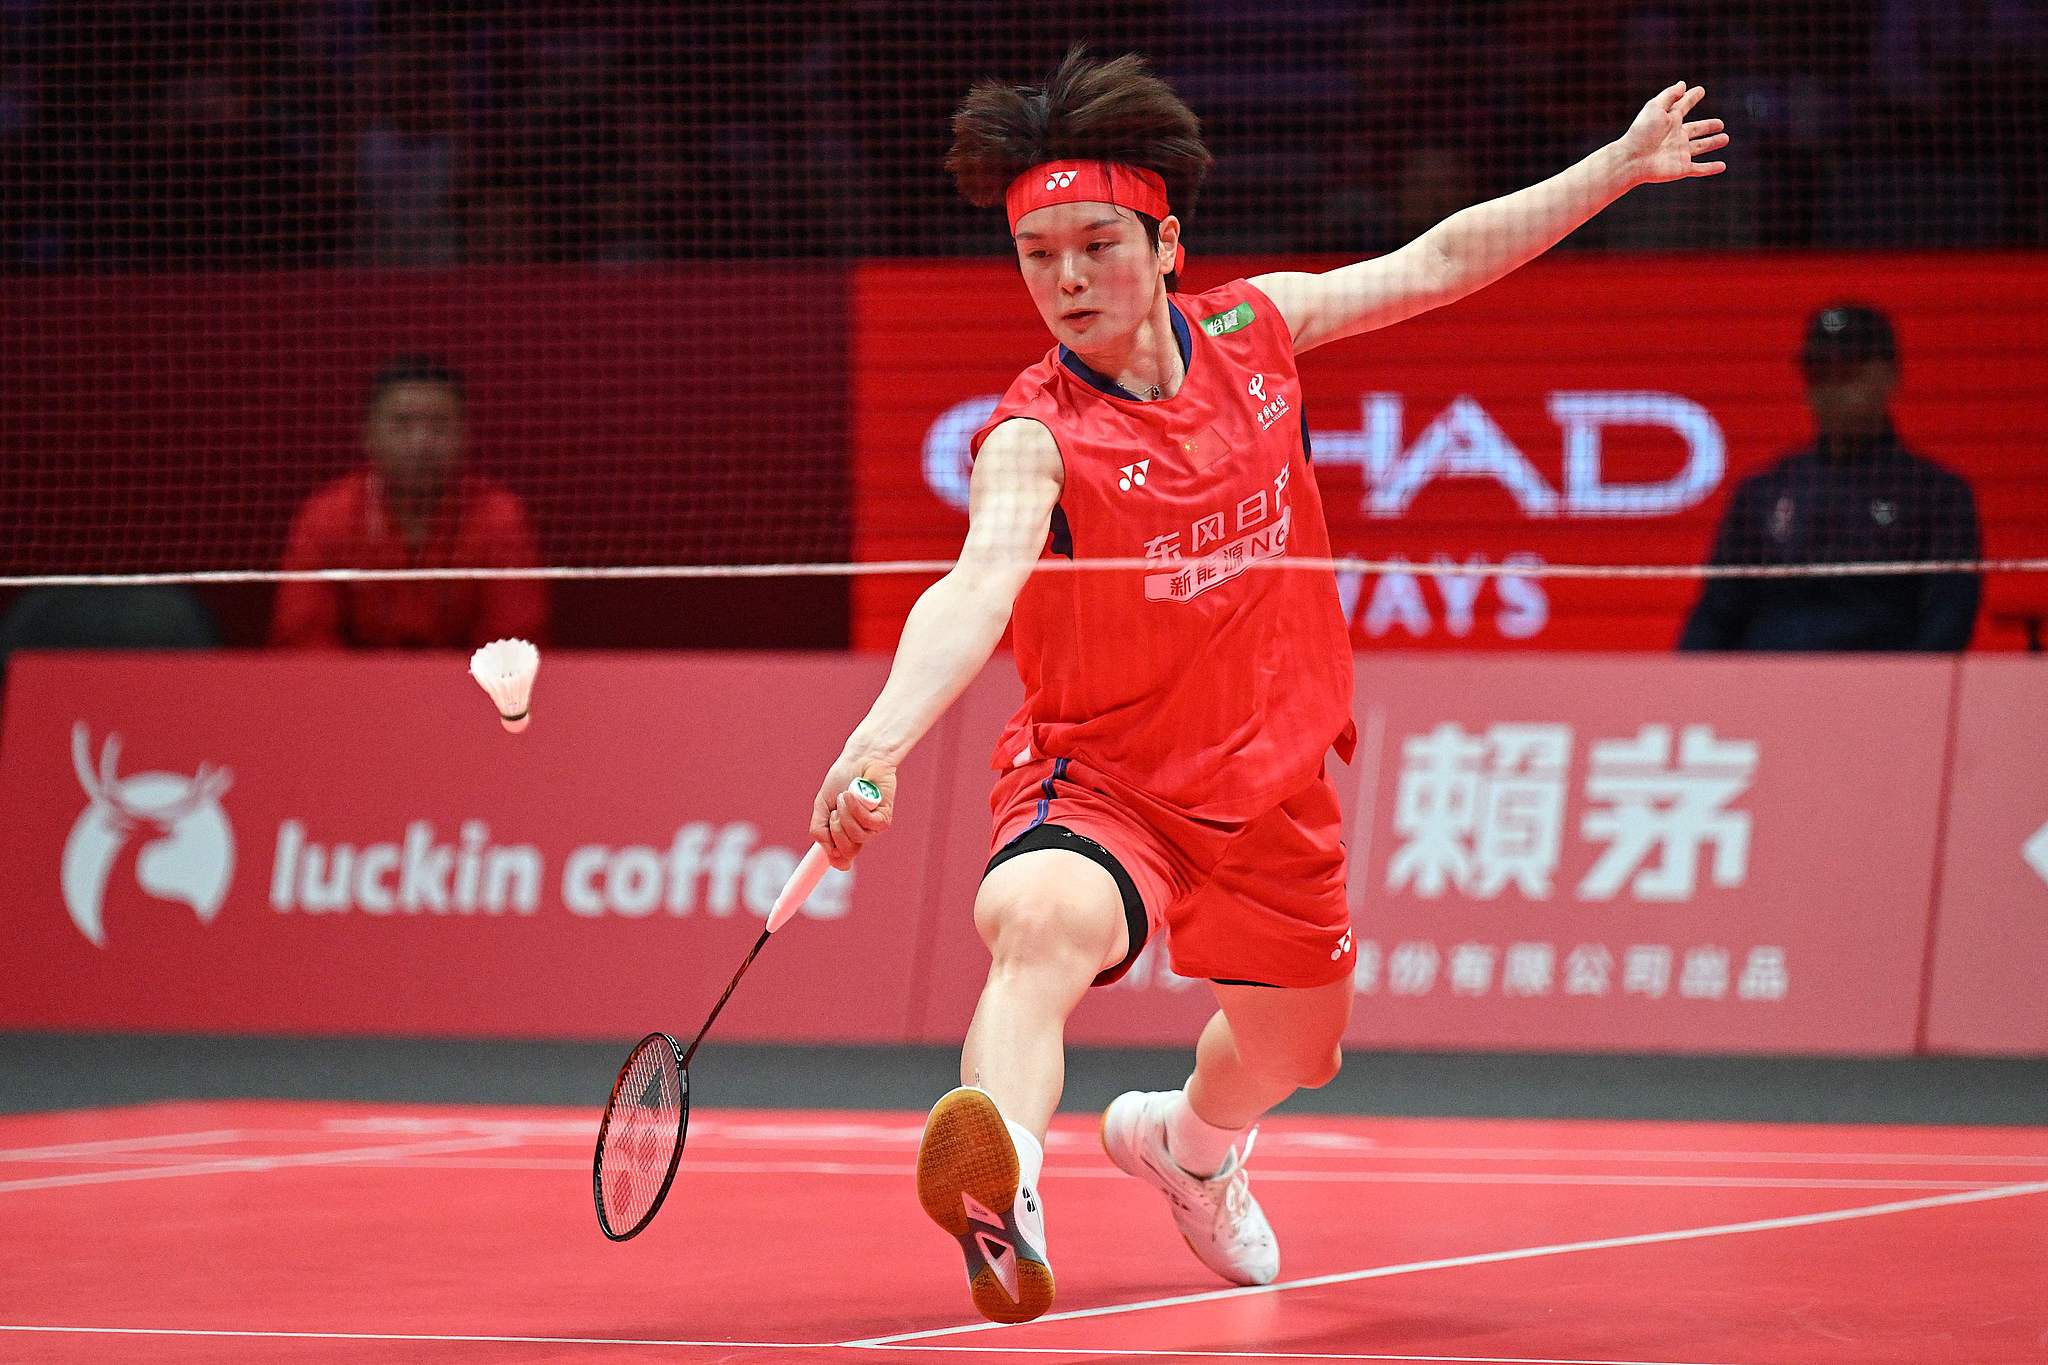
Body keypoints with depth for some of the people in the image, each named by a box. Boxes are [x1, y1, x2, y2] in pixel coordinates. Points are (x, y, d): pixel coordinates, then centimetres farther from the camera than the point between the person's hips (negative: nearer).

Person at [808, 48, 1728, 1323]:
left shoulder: (1252, 329, -7)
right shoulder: (1036, 435, -23)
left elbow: (1437, 262, 7)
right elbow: (979, 584, -41)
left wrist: (1620, 167, 11)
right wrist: (881, 741, -59)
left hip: (1268, 780, 6)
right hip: (1100, 778, -5)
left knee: (1294, 1047, 25)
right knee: (1037, 919, -39)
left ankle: (1187, 1141, 61)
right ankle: (1005, 1194, -61)